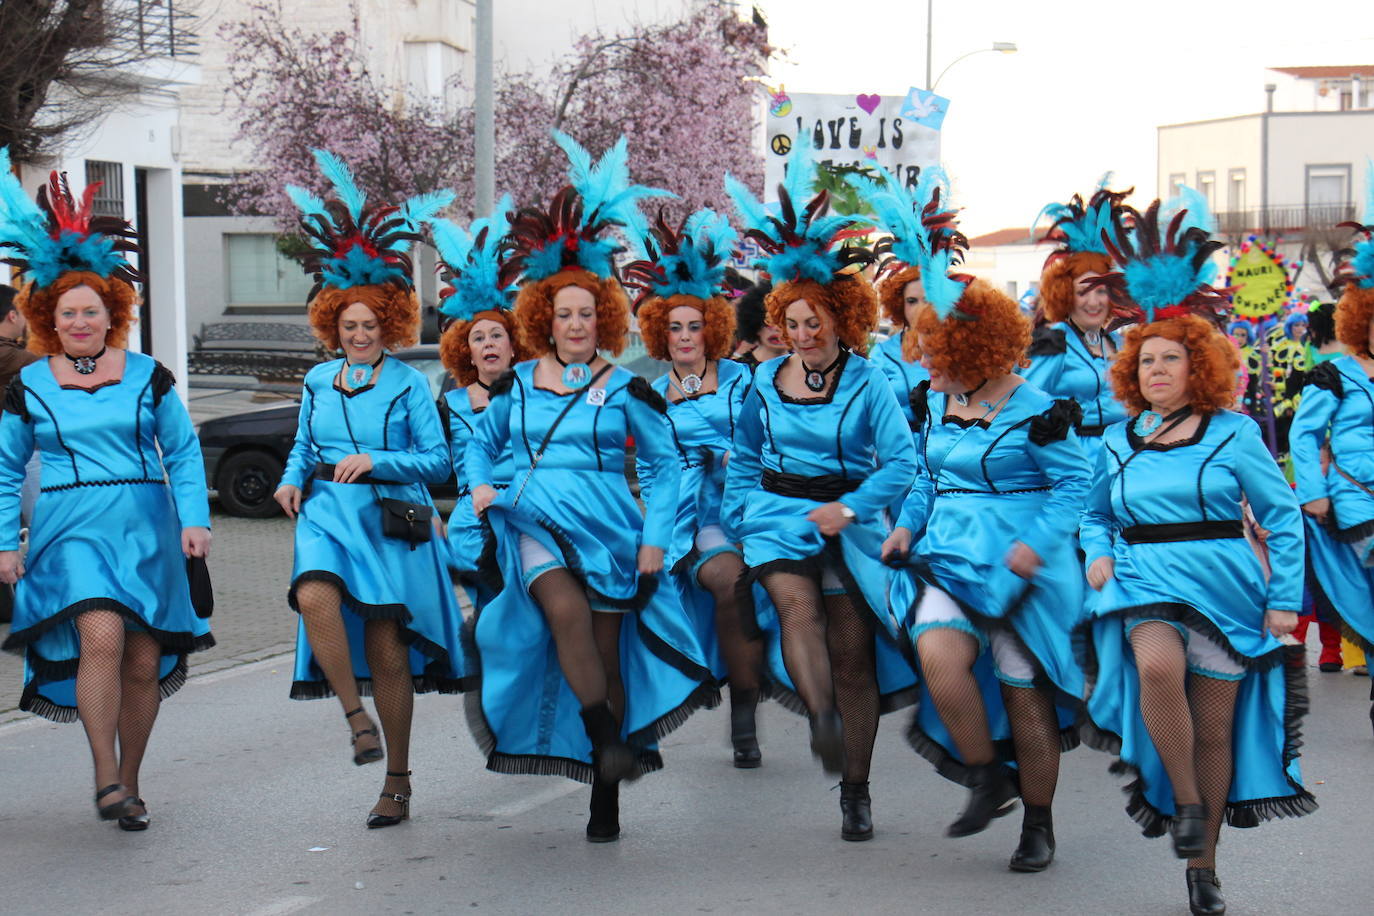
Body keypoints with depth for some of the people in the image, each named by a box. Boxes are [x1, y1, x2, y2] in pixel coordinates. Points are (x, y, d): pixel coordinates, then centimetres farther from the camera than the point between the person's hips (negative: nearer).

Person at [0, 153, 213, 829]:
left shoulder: (147, 376, 8)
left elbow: (184, 451, 12)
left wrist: (194, 519, 2)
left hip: (146, 527, 2)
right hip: (71, 530, -2)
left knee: (144, 661, 2)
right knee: (101, 637, -24)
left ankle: (129, 784, 19)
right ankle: (104, 777, -14)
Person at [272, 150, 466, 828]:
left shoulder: (408, 384, 1)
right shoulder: (318, 382, 14)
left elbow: (437, 460, -2)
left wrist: (376, 462, -14)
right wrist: (292, 480, 2)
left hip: (391, 517, -3)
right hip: (327, 512, 3)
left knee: (387, 650, 0)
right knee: (315, 596, -31)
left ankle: (398, 781, 12)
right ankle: (355, 714, -15)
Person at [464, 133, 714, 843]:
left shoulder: (625, 390, 2)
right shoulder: (516, 385, 9)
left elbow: (667, 463, 5)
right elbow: (481, 443, 22)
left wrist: (654, 540, -3)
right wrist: (480, 488, 2)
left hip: (607, 524, -1)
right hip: (533, 522, 1)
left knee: (607, 655, 1)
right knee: (566, 609, -30)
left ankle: (606, 795, 13)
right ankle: (606, 743, -23)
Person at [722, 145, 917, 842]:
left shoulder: (865, 380, -2)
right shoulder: (766, 380, 9)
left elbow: (901, 461, -8)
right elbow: (745, 456, 22)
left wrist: (850, 508, -18)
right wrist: (733, 517, 13)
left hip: (849, 518, -3)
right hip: (777, 511, 3)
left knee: (852, 650, -1)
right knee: (794, 599, -29)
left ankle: (855, 791, 8)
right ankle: (823, 722, -39)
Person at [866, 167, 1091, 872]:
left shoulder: (1036, 411, -10)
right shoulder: (935, 403, 9)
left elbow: (1074, 483, -8)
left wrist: (1037, 543, -20)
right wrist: (908, 526, 5)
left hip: (1018, 561, -4)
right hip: (950, 552, 5)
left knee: (1024, 690, 1)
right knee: (939, 655, -22)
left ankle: (1038, 823, 20)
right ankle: (986, 778, -1)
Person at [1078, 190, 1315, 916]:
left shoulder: (1234, 435, 0)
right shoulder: (1117, 443, 9)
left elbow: (1283, 516, 2)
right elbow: (1096, 514, 22)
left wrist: (1285, 599, -4)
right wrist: (1098, 554, 0)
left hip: (1223, 583, -1)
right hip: (1144, 583, 1)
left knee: (1214, 727, 3)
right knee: (1158, 667, -32)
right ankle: (1184, 800, -13)